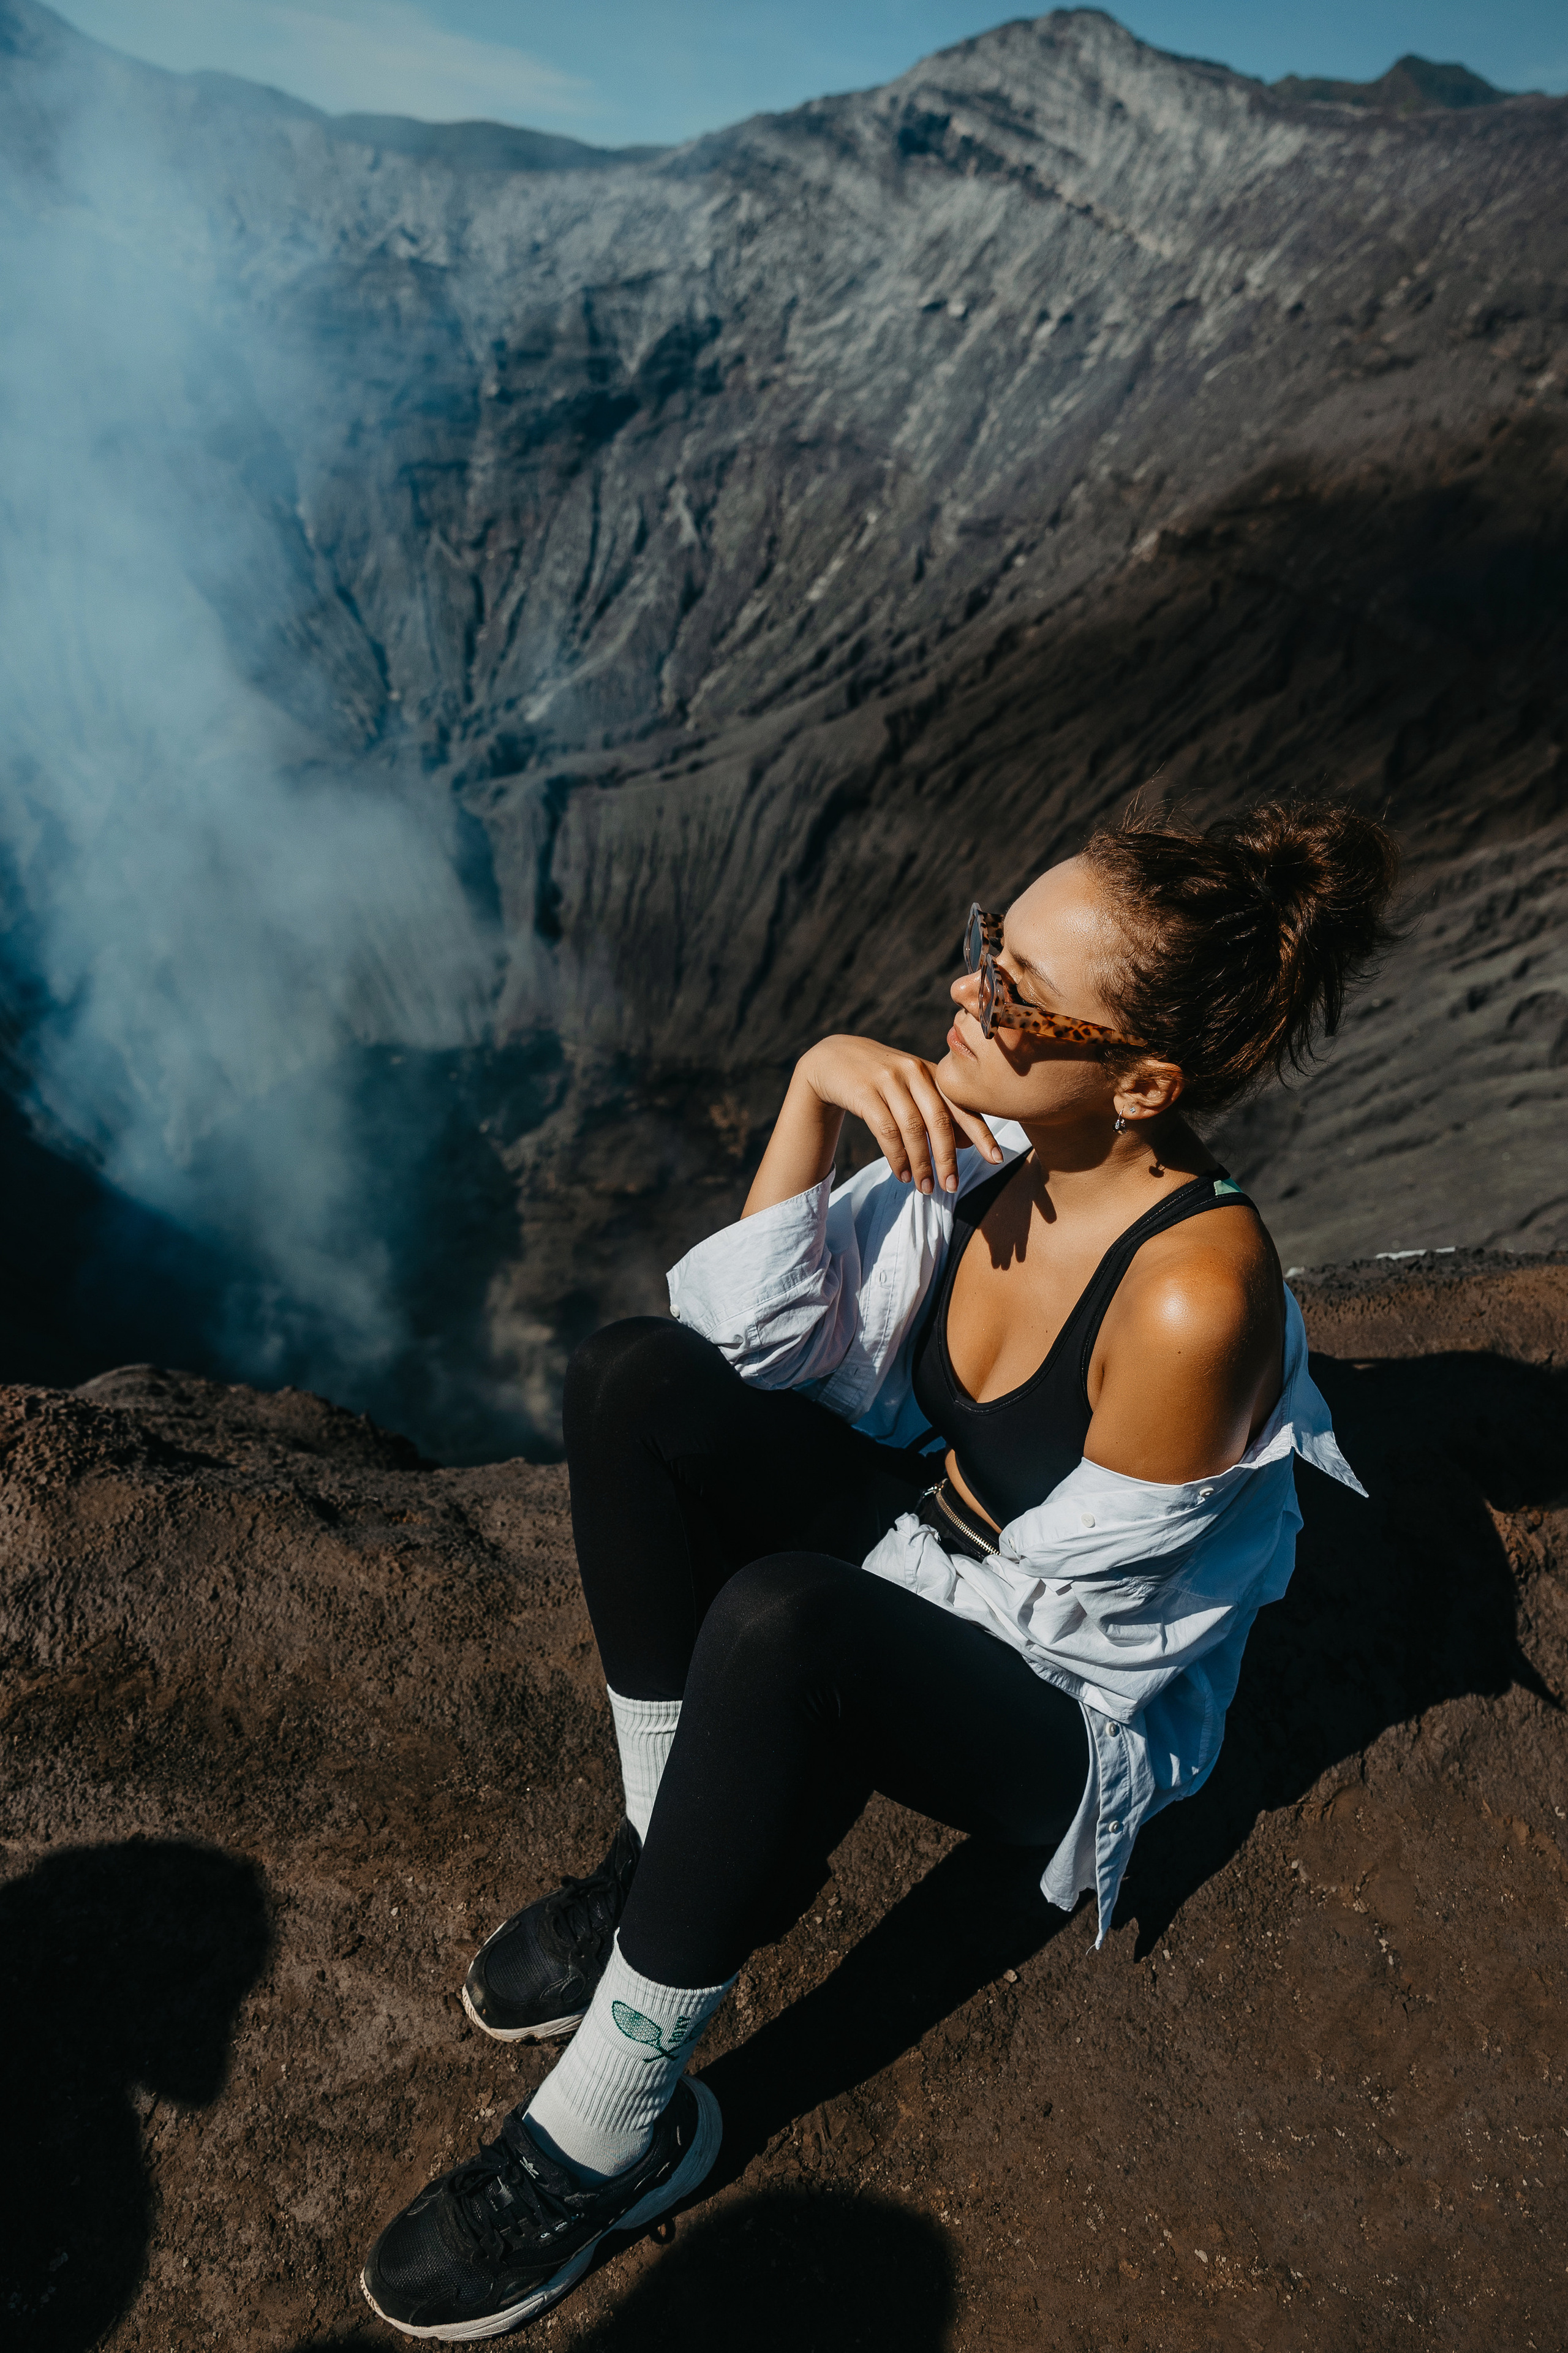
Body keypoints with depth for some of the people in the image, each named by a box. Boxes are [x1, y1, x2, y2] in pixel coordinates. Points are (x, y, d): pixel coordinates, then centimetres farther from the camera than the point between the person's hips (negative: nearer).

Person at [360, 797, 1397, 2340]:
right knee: (637, 1376, -15)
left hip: (1068, 1710, -6)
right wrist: (815, 1085, -21)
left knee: (780, 1617, -36)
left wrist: (896, 1541, -6)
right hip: (941, 1537, 7)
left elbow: (1059, 1598, -21)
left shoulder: (1194, 1291, -32)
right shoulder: (986, 1135, -13)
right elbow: (759, 1336, -10)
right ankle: (668, 1852, -3)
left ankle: (620, 2125, -13)